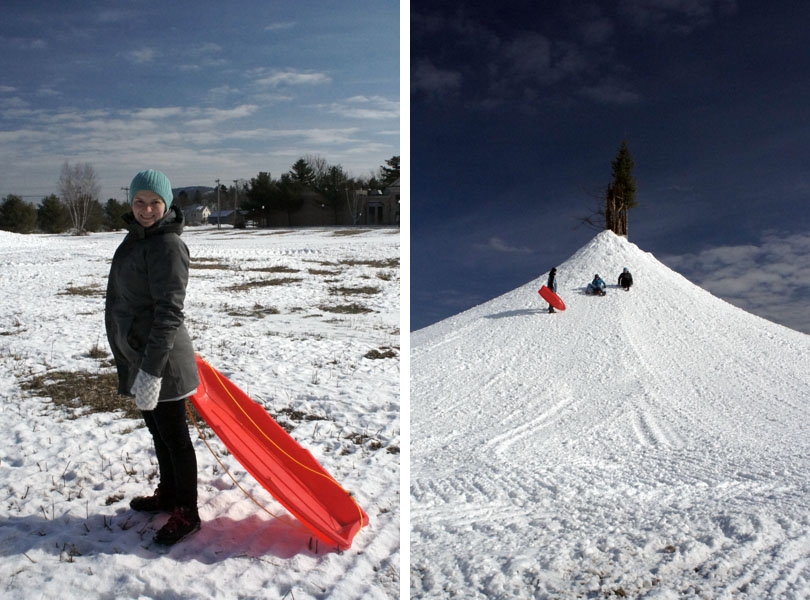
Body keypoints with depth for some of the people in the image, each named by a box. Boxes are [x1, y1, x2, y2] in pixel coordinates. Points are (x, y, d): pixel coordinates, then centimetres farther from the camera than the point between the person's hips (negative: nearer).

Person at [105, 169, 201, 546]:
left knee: (174, 436, 1)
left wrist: (151, 369, -26)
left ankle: (186, 514, 14)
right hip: (135, 355, 9)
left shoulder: (167, 245, -18)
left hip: (161, 359, -9)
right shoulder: (136, 238, 11)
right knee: (158, 431, 21)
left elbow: (169, 312, -24)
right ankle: (168, 495, 37)